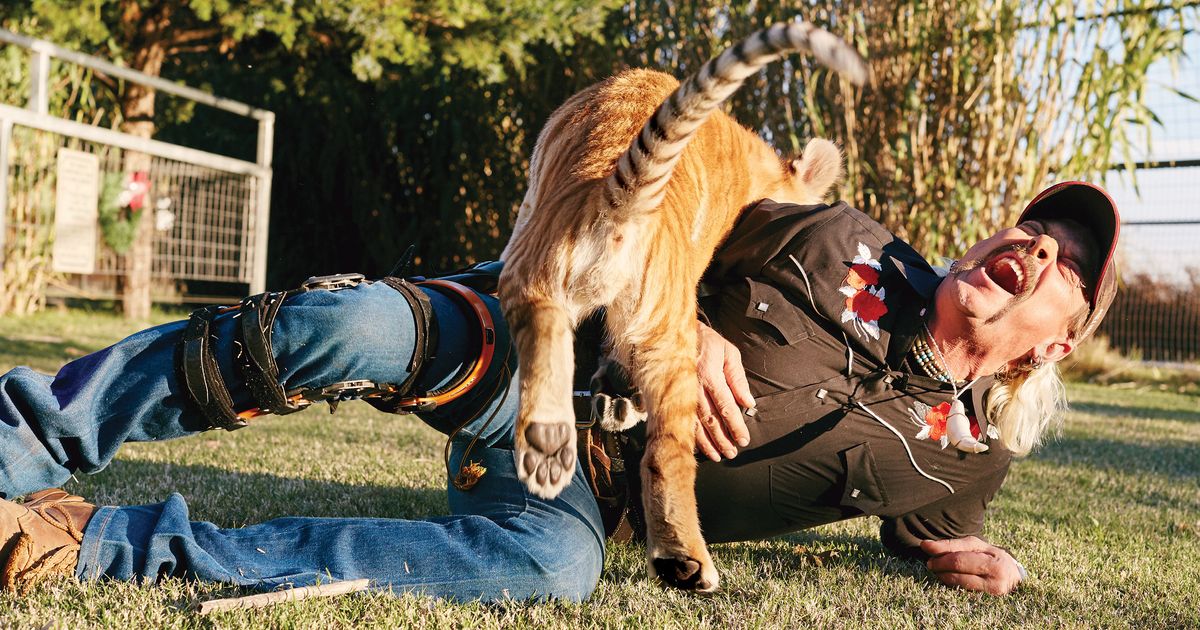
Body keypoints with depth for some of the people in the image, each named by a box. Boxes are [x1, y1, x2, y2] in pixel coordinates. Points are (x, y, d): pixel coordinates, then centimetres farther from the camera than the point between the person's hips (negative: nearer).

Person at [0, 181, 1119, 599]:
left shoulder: (961, 457, 4)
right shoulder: (844, 242, 2)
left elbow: (913, 520, 21)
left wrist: (952, 555, -2)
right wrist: (687, 327, -14)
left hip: (590, 486, 0)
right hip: (525, 343, 0)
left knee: (558, 562, -36)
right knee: (363, 326, -31)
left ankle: (93, 542, -29)